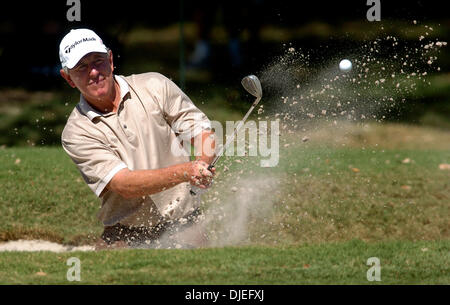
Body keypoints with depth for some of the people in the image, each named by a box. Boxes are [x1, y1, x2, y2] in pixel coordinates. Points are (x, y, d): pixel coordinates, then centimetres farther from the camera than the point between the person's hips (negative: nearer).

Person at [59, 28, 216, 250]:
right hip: (125, 236, -1)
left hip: (183, 224, 1)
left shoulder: (154, 86, 2)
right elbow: (124, 185, -16)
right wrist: (185, 172, -29)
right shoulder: (76, 132, -6)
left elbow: (202, 131, 4)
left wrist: (201, 166, -20)